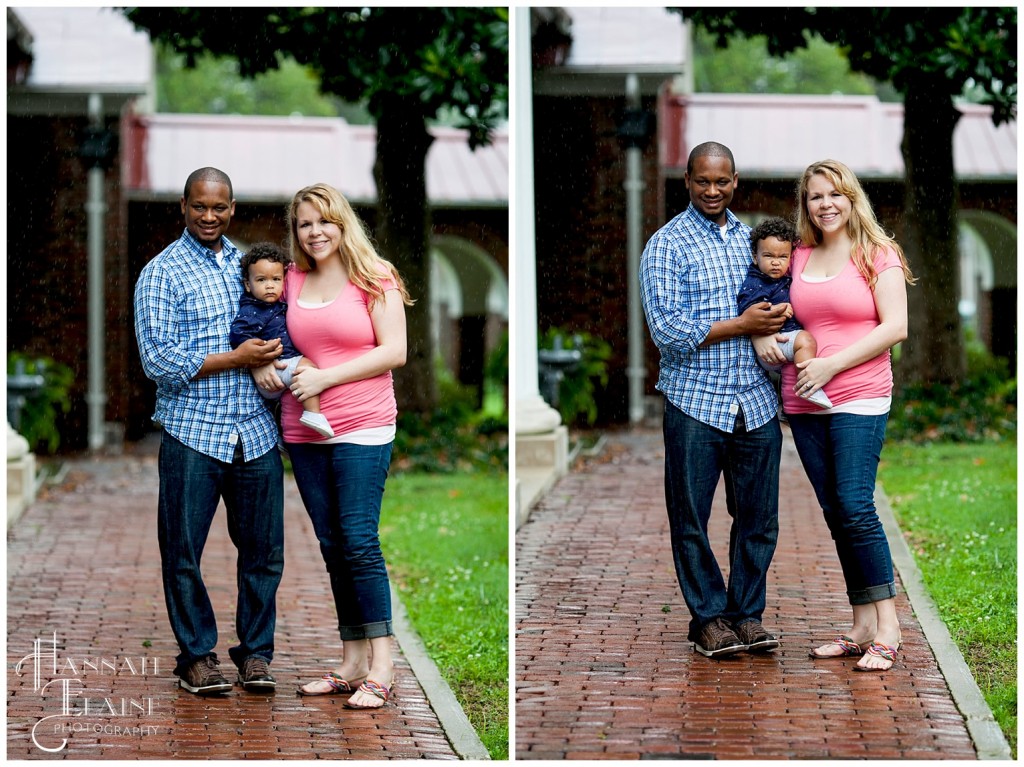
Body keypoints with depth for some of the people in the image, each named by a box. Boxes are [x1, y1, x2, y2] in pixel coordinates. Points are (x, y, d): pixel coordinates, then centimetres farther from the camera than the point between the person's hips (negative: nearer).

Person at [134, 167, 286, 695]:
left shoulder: (247, 265, 15)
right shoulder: (162, 274, -2)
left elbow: (274, 326, 27)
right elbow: (158, 360, -10)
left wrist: (274, 361, 4)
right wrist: (236, 360, -14)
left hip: (255, 432, 4)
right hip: (193, 432, -4)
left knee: (263, 548, 6)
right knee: (184, 550, 1)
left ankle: (255, 651, 18)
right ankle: (196, 655, 13)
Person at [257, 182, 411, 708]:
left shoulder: (373, 278, -1)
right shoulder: (291, 282, 11)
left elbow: (394, 351, -7)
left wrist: (326, 377, -13)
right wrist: (264, 364, 2)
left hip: (362, 428, -5)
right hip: (303, 430, 5)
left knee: (358, 539, -12)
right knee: (331, 545, 7)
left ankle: (381, 668, -8)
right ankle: (352, 664, 12)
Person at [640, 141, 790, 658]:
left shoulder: (751, 237, 14)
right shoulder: (667, 246, -3)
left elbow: (777, 299, 24)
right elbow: (668, 330, -12)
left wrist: (780, 331, 0)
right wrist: (743, 325, -13)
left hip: (756, 402, 4)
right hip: (696, 402, -4)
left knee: (758, 516, 6)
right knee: (692, 518, 2)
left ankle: (747, 613, 18)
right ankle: (709, 616, 14)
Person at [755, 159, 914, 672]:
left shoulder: (877, 255, 0)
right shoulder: (797, 259, 13)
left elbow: (895, 327, -7)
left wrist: (832, 364, -13)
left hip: (860, 398, -5)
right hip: (803, 402, 5)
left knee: (855, 505, -15)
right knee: (835, 513, 5)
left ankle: (887, 627, -11)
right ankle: (862, 626, 9)